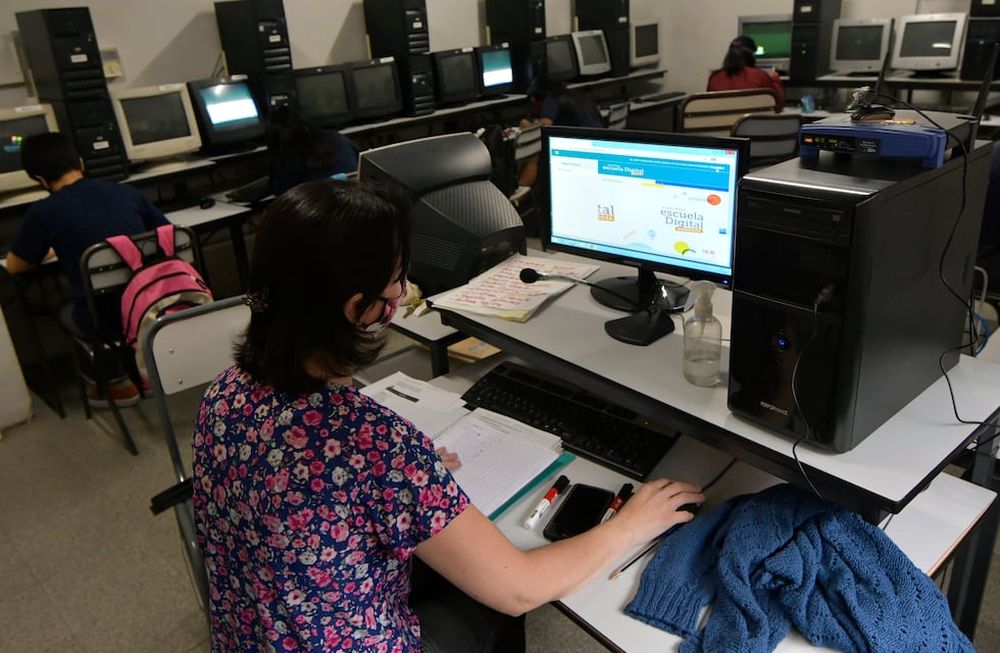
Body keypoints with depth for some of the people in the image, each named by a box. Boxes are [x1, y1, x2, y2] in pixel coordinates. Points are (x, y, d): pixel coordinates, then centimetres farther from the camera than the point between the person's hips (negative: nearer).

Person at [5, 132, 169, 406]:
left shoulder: (44, 212, -7)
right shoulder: (126, 192, 2)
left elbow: (14, 266, 9)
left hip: (106, 322, -4)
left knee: (67, 313, 32)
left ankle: (116, 384, 31)